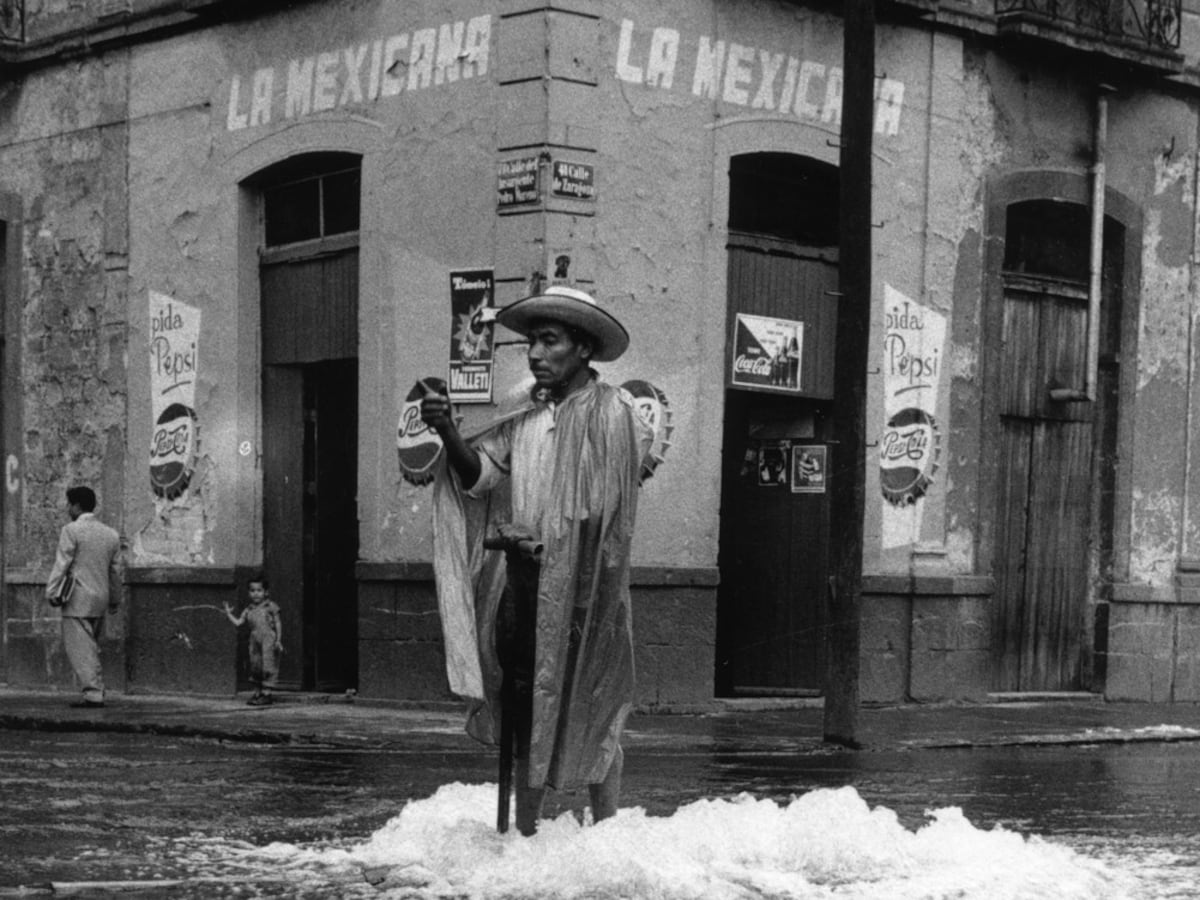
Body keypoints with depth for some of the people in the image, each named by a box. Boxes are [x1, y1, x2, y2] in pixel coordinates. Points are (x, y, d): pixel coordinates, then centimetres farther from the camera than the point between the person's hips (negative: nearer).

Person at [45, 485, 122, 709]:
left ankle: (93, 694, -13)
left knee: (80, 648, -5)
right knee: (92, 647, 15)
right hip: (100, 599, 7)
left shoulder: (71, 530, -8)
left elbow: (61, 564, -10)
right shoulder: (111, 534, 11)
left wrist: (51, 592, -5)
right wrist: (115, 599, 24)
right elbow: (115, 571, 15)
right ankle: (96, 690, 12)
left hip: (77, 599, -7)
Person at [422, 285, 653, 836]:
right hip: (524, 579, 5)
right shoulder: (525, 419, 11)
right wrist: (449, 434, -15)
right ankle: (524, 835, 16)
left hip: (582, 583, -5)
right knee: (524, 712, 8)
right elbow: (478, 475, 2)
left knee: (590, 712, 2)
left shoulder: (611, 412, -6)